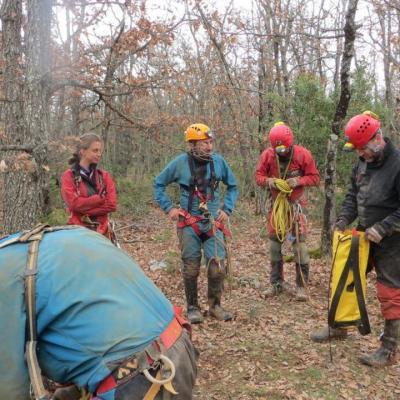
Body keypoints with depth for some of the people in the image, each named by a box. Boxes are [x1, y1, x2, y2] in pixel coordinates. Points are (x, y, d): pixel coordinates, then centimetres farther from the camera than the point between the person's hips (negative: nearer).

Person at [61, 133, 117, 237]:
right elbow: (74, 203, -13)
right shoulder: (68, 176, -1)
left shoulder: (104, 176, 7)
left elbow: (111, 204, -4)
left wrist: (85, 209, -11)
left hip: (102, 231, 3)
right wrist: (100, 198, -10)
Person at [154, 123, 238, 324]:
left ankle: (215, 305, 18)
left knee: (218, 265, -3)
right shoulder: (180, 162, -6)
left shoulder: (218, 161, -1)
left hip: (213, 222, 2)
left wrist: (227, 209, 5)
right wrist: (169, 208, -1)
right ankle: (192, 307, 24)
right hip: (189, 224, -1)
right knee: (191, 267, 6)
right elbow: (158, 184, 7)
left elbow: (232, 186, 14)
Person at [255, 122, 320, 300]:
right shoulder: (267, 154, -8)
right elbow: (258, 176, -1)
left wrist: (298, 181, -25)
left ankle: (301, 285, 4)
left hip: (295, 204, -3)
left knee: (299, 243, -7)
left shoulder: (303, 154, -13)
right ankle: (277, 282, 21)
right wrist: (268, 181, -23)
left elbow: (314, 177, -7)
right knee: (274, 242, 7)